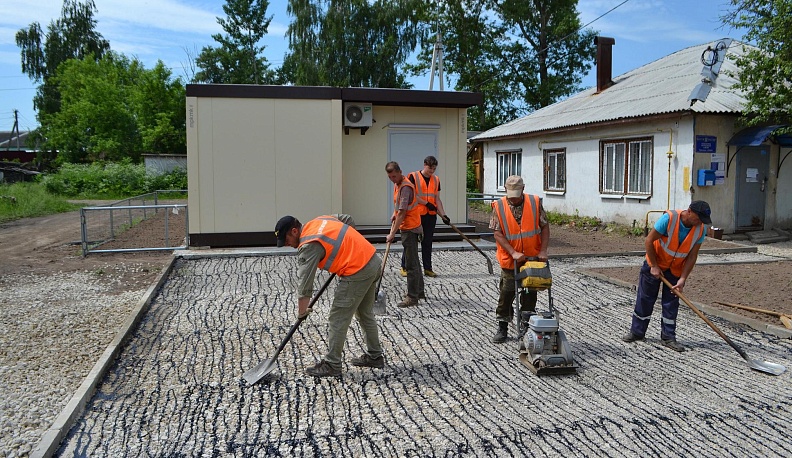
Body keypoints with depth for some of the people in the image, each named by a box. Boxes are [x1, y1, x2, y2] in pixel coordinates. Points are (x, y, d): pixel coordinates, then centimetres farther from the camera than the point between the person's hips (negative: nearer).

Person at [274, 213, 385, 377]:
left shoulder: (308, 246, -13)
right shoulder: (319, 220, 12)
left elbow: (304, 282, -12)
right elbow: (348, 219, 25)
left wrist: (302, 311, 0)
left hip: (357, 273, -10)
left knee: (337, 319, 1)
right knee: (365, 314, 22)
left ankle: (332, 365, 9)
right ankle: (375, 356, 33)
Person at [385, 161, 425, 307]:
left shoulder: (405, 187, -21)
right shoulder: (397, 184, 11)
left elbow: (402, 213, -25)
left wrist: (392, 233, -25)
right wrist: (394, 214, 12)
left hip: (410, 228, -10)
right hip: (410, 227, 10)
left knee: (411, 263, -7)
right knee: (414, 261, 17)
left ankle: (412, 297, -4)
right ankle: (419, 291, 27)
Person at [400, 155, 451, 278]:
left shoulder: (436, 179, 12)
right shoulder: (413, 176, -4)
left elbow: (437, 199, 11)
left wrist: (443, 214, 0)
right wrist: (426, 203, -13)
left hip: (431, 216, 5)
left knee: (427, 243, 9)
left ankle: (428, 268, 14)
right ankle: (404, 267, 11)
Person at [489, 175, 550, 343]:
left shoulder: (535, 203, -5)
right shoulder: (499, 206, -9)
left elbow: (544, 227, 0)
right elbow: (497, 233, -12)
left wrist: (543, 251, -10)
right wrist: (513, 253, -20)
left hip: (532, 260, 1)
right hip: (509, 260, -1)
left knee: (529, 295, 8)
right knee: (506, 293, 5)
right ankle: (502, 328, 18)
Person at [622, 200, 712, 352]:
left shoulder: (700, 230, -17)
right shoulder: (669, 218, -30)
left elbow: (692, 256, -11)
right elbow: (648, 241, -22)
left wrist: (682, 279, -19)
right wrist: (654, 266, -19)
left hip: (676, 268, 3)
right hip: (655, 263, -3)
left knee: (671, 301, 3)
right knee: (645, 298, 4)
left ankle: (668, 337, 13)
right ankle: (637, 332, 18)